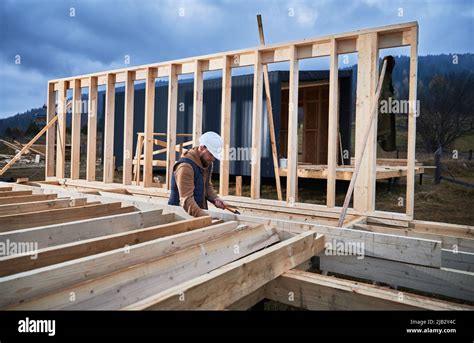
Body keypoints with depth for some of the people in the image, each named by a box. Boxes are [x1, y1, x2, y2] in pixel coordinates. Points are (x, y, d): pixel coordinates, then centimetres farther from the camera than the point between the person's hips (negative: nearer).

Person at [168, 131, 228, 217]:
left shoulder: (207, 162, 5)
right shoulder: (186, 166, -20)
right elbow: (186, 200, -26)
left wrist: (215, 198, -2)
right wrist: (205, 217, -36)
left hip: (200, 211, 7)